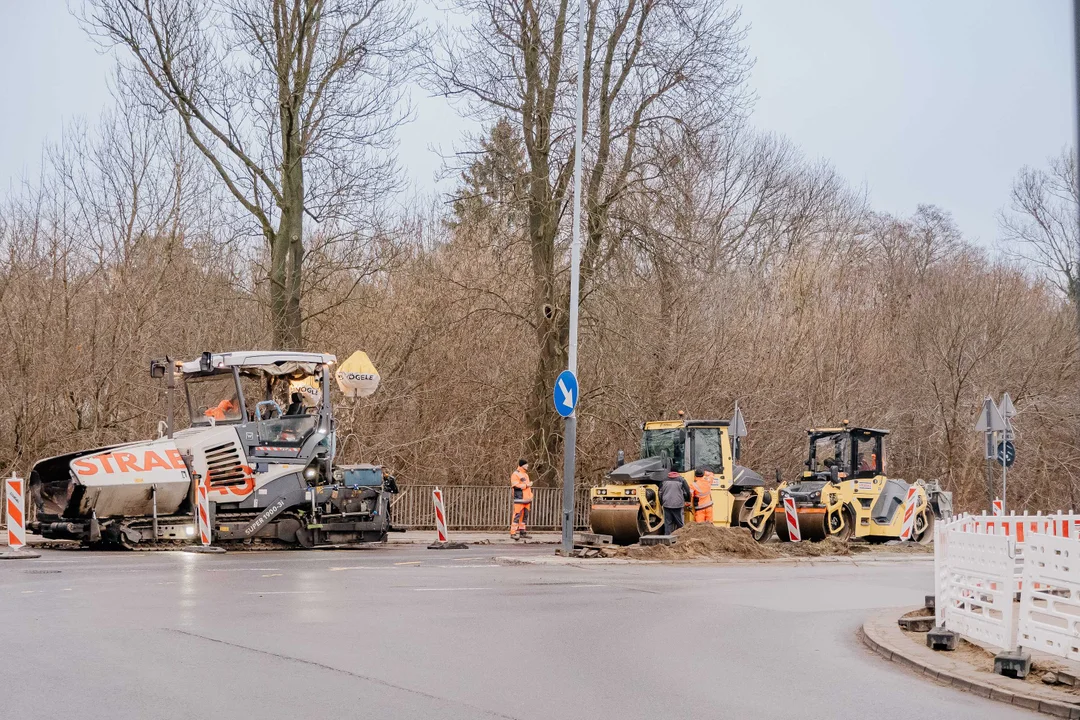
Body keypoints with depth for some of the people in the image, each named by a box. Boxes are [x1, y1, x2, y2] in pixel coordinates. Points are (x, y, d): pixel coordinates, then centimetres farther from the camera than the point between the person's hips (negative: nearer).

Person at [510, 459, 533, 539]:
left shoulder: (525, 474, 22)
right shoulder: (515, 474, -6)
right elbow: (515, 486, -18)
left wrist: (530, 498, 22)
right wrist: (526, 485, -15)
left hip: (526, 499, 8)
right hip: (519, 499, -8)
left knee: (525, 516, 8)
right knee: (517, 516, -11)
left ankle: (522, 532, 14)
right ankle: (513, 533, -11)